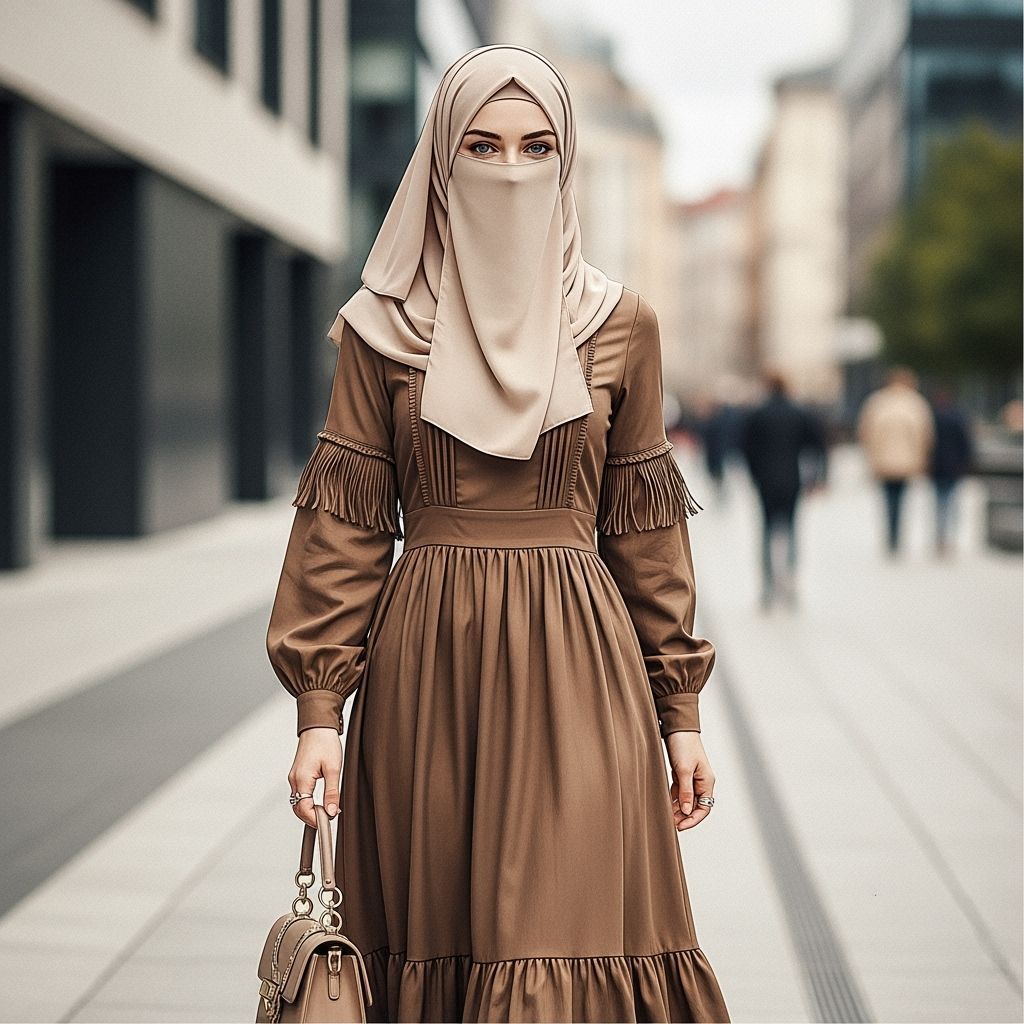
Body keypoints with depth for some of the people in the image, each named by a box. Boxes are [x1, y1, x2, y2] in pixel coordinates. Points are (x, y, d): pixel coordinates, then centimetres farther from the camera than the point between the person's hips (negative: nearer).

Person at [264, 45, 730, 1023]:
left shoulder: (619, 327, 6)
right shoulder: (381, 327, 3)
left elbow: (644, 528, 8)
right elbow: (345, 522, 2)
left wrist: (679, 710, 6)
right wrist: (319, 705, -6)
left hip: (576, 665, 0)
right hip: (426, 662, 0)